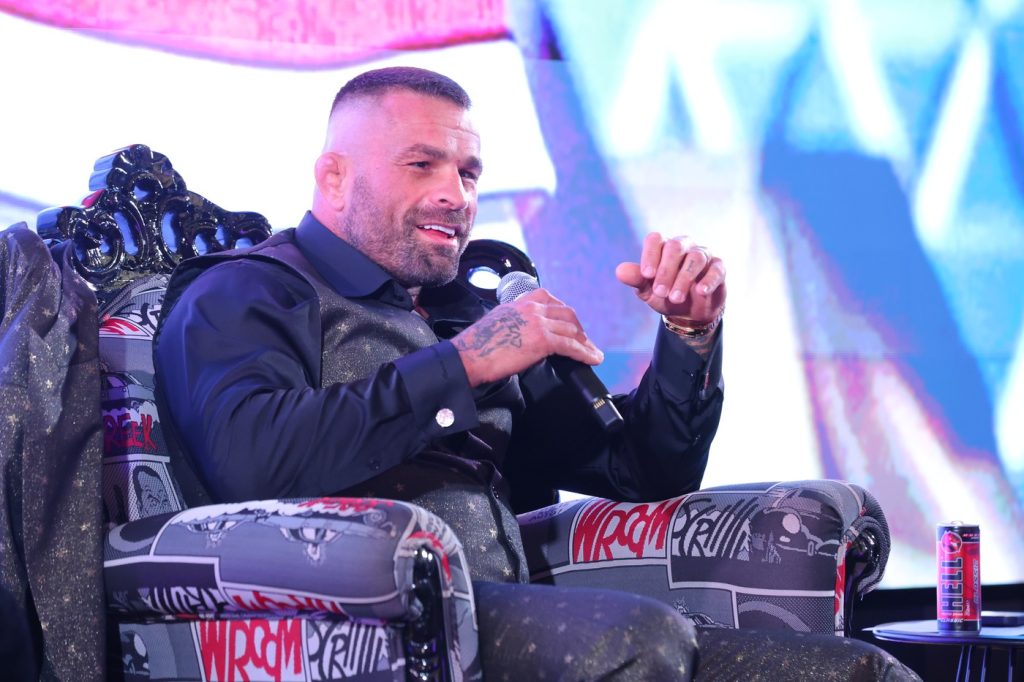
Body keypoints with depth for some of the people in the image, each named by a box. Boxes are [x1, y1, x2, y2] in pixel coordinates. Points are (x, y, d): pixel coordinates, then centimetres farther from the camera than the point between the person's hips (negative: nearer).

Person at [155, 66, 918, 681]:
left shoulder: (467, 315, 28)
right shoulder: (243, 294, 8)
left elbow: (649, 474, 31)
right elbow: (250, 458, -17)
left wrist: (690, 334, 12)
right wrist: (461, 366, -12)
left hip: (503, 611, 7)